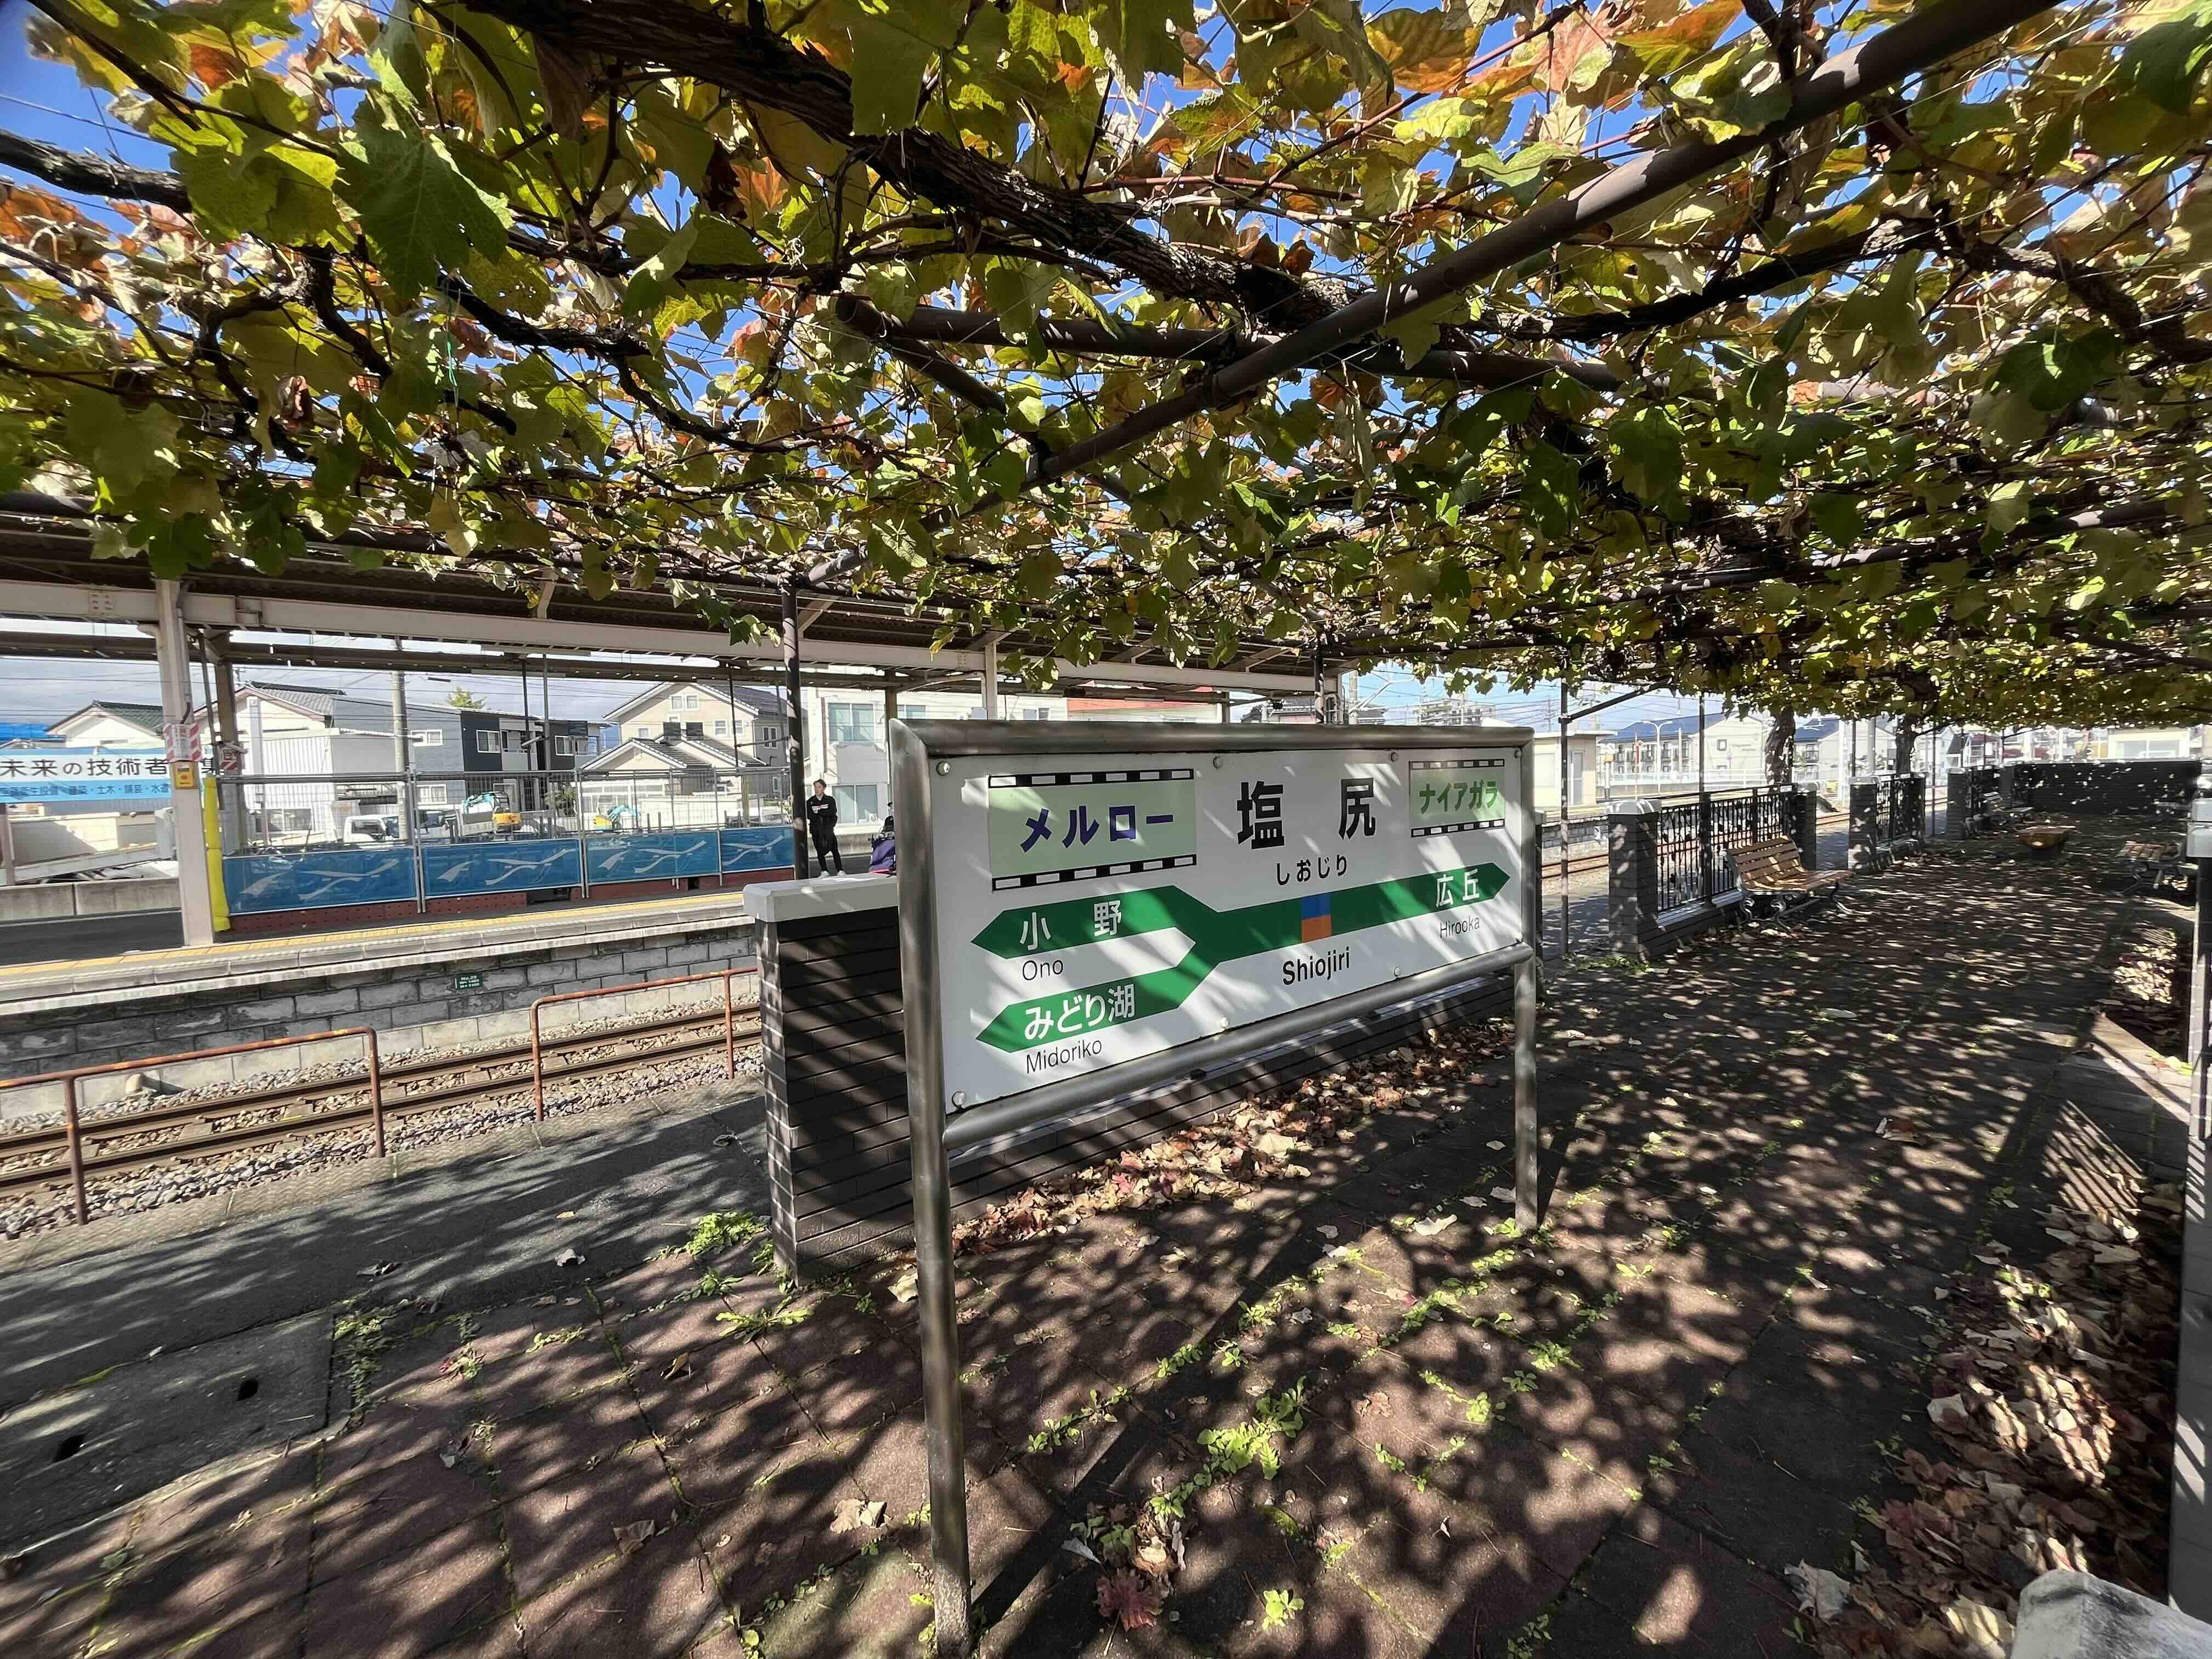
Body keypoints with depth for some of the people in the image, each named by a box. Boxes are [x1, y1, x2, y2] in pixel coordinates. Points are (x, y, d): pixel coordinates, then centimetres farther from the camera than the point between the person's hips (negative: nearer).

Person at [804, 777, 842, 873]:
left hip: (828, 829, -1)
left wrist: (818, 812, -13)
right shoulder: (810, 801, 4)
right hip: (816, 830, 1)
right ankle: (825, 871, 11)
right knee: (820, 851, 3)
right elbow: (809, 816, -9)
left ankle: (840, 871, -3)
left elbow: (833, 812, -13)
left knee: (834, 850, -4)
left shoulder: (830, 800, 3)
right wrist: (825, 814, -16)